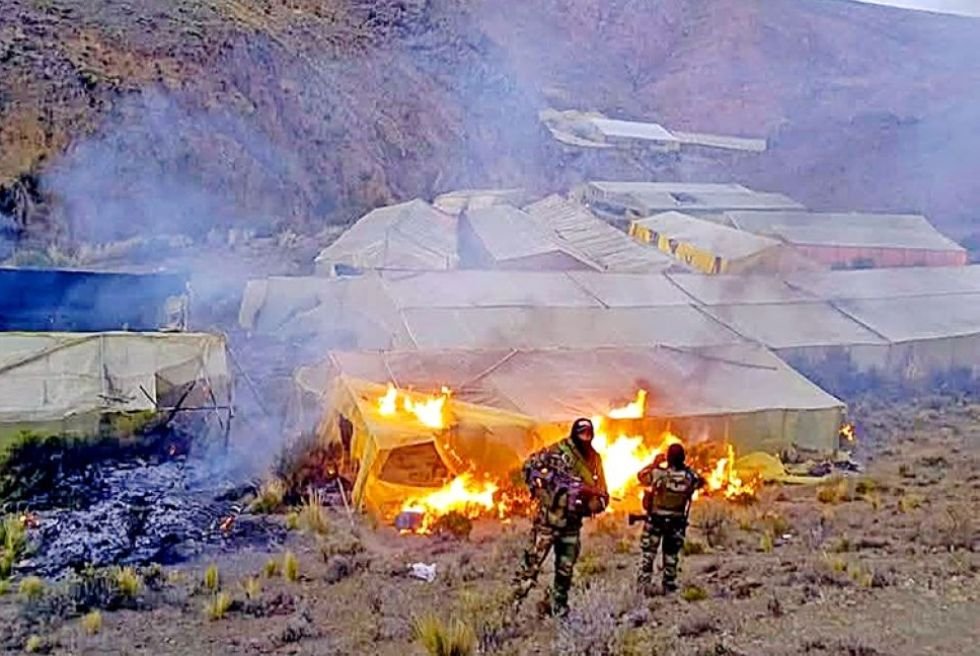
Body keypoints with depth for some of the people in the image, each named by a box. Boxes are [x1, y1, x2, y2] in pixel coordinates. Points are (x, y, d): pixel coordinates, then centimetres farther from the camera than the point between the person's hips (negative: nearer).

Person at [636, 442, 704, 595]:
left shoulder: (658, 473, -18)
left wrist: (654, 463, 11)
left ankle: (644, 583, 2)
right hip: (677, 521, 2)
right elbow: (701, 482, 11)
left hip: (656, 519, -2)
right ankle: (669, 586, 20)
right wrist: (687, 468, 8)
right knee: (671, 555, 16)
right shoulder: (690, 476, -12)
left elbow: (640, 475, 1)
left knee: (648, 552, 7)